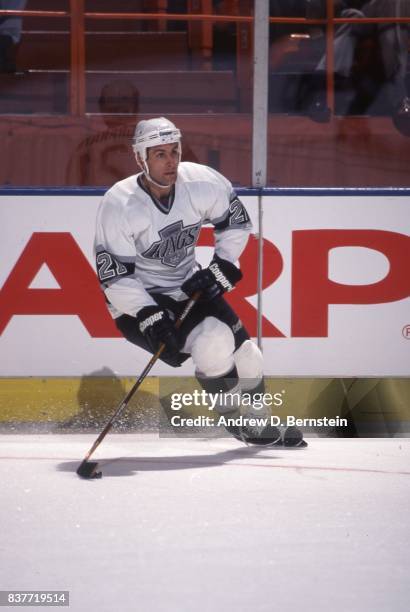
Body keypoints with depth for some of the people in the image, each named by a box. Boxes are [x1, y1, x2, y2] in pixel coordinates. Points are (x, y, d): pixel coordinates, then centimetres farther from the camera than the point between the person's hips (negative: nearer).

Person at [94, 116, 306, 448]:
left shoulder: (202, 182, -13)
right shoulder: (118, 205, -24)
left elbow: (237, 222, 5)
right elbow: (114, 277, -22)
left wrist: (222, 269, -6)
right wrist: (151, 319, -30)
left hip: (189, 287, 5)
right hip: (138, 303, -5)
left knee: (244, 353, 6)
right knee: (214, 344, -25)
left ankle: (259, 425, 33)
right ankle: (238, 420, -2)